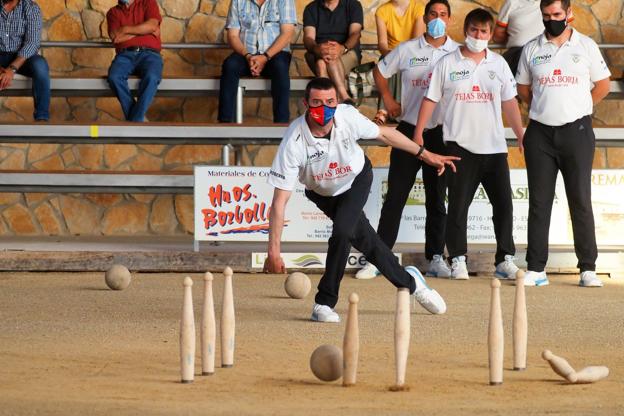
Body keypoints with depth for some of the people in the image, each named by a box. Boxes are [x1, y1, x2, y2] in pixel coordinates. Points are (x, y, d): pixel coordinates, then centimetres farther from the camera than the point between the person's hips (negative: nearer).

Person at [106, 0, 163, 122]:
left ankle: (135, 121, -36)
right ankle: (140, 119, -26)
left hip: (149, 54, -2)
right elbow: (115, 37, 2)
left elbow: (152, 25, -3)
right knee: (114, 77, -32)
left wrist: (125, 30, 0)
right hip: (125, 55, 2)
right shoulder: (113, 12, 20)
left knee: (151, 78, -36)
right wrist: (145, 30, 0)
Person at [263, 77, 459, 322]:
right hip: (323, 193, 0)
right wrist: (273, 252, -38)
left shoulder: (348, 117, -29)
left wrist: (425, 155, -1)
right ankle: (409, 281, 25)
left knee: (341, 232, -20)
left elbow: (383, 134, -7)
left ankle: (325, 303, -1)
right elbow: (279, 201, -34)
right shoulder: (294, 143, -35)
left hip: (357, 180, 0)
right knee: (366, 242, 0)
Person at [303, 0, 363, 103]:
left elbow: (355, 33, -12)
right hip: (317, 55, 2)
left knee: (331, 57, -36)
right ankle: (344, 97, -44)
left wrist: (343, 48, -36)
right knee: (321, 61, -35)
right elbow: (308, 37, -8)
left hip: (347, 53, -2)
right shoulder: (311, 9, 8)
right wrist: (317, 49, -34)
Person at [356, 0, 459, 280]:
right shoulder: (407, 51, 2)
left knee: (437, 199, 7)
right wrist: (388, 99, 6)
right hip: (409, 129, 0)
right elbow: (380, 71, 16)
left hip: (441, 132, 0)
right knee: (395, 195, -1)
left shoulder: (458, 53, 1)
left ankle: (436, 259, 13)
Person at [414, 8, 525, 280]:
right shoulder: (447, 64, 2)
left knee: (503, 204, 0)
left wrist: (521, 137, 10)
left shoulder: (499, 64, 9)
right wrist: (418, 134, -4)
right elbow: (431, 100, 2)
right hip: (460, 145, -2)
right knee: (458, 205, -1)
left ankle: (505, 260, 6)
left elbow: (509, 103, 13)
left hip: (494, 147, 3)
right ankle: (458, 260, 5)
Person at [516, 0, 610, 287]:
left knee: (580, 201, -1)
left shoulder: (586, 46, 3)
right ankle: (536, 269, 5)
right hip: (540, 133, 2)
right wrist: (546, 109, 10)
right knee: (539, 202, 3)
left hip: (576, 131, -2)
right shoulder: (532, 50, 8)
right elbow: (523, 88, 17)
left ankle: (588, 269, 1)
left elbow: (602, 85, 7)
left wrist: (576, 108, 7)